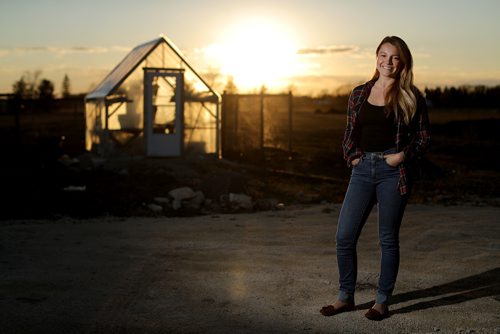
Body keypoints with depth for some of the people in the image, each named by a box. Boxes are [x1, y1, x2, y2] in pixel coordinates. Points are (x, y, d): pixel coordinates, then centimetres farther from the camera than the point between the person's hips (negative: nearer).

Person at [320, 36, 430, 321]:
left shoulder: (411, 97, 0)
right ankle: (346, 297, 18)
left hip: (394, 171, -3)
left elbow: (424, 136, 3)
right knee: (344, 236, 1)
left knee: (388, 239, 5)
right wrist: (351, 156, 1)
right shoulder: (360, 94, 9)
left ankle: (382, 302, 20)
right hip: (363, 169, 3)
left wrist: (403, 155, -12)